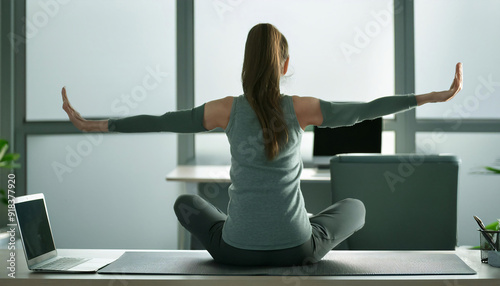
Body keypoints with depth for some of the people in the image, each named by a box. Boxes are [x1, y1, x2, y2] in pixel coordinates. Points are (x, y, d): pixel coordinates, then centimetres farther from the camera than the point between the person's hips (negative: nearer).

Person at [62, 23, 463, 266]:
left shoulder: (228, 109, -7)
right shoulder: (300, 108, -8)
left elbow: (161, 122, -3)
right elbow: (366, 110, -3)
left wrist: (93, 124, 5)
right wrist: (438, 96, 4)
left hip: (238, 251, 1)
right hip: (297, 250, 0)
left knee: (186, 204, 32)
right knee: (354, 207, 30)